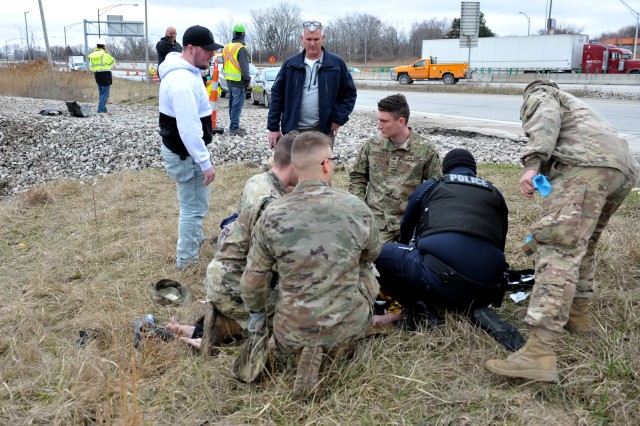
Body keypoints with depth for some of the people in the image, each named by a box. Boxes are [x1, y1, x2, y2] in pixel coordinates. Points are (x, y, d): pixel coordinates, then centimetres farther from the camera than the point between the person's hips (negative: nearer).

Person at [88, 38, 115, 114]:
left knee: (101, 93, 18)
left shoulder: (92, 56, 6)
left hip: (97, 76, 7)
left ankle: (103, 108, 20)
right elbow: (112, 61, 1)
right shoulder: (105, 55, -13)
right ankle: (101, 109, -10)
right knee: (105, 93, -4)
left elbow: (91, 67, 10)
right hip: (105, 75, -7)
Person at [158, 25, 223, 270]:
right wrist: (205, 162, -25)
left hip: (184, 151, 11)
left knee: (194, 203, 27)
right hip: (185, 155, -11)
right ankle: (187, 264, 10)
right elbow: (189, 129, -30)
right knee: (194, 208, -1)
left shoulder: (184, 71, 9)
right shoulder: (183, 82, -26)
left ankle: (196, 239, 47)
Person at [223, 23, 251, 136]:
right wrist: (248, 80, -8)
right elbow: (244, 67, -18)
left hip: (229, 80, 9)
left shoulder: (226, 47, 12)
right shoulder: (241, 48, -16)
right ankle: (234, 128, -4)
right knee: (237, 105, -5)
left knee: (232, 104, 16)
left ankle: (234, 125, 24)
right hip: (239, 81, -9)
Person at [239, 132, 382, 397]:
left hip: (293, 331, 0)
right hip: (349, 328, 0)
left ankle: (300, 354, 2)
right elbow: (373, 254, 8)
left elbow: (254, 278, -4)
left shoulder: (272, 215, -13)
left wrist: (256, 312, 17)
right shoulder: (357, 208, -12)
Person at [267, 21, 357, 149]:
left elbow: (349, 93, 7)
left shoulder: (337, 64, 2)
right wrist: (273, 127, 1)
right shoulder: (290, 64, 5)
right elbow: (277, 95, 6)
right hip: (293, 130, 1)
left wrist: (339, 119, -3)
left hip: (324, 130, -1)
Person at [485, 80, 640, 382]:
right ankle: (577, 313, 36)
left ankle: (539, 353, -29)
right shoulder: (576, 107, 45)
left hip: (587, 163, -9)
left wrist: (532, 163, -18)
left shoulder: (538, 95, 22)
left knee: (559, 248, -19)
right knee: (581, 243, 27)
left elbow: (547, 118, -5)